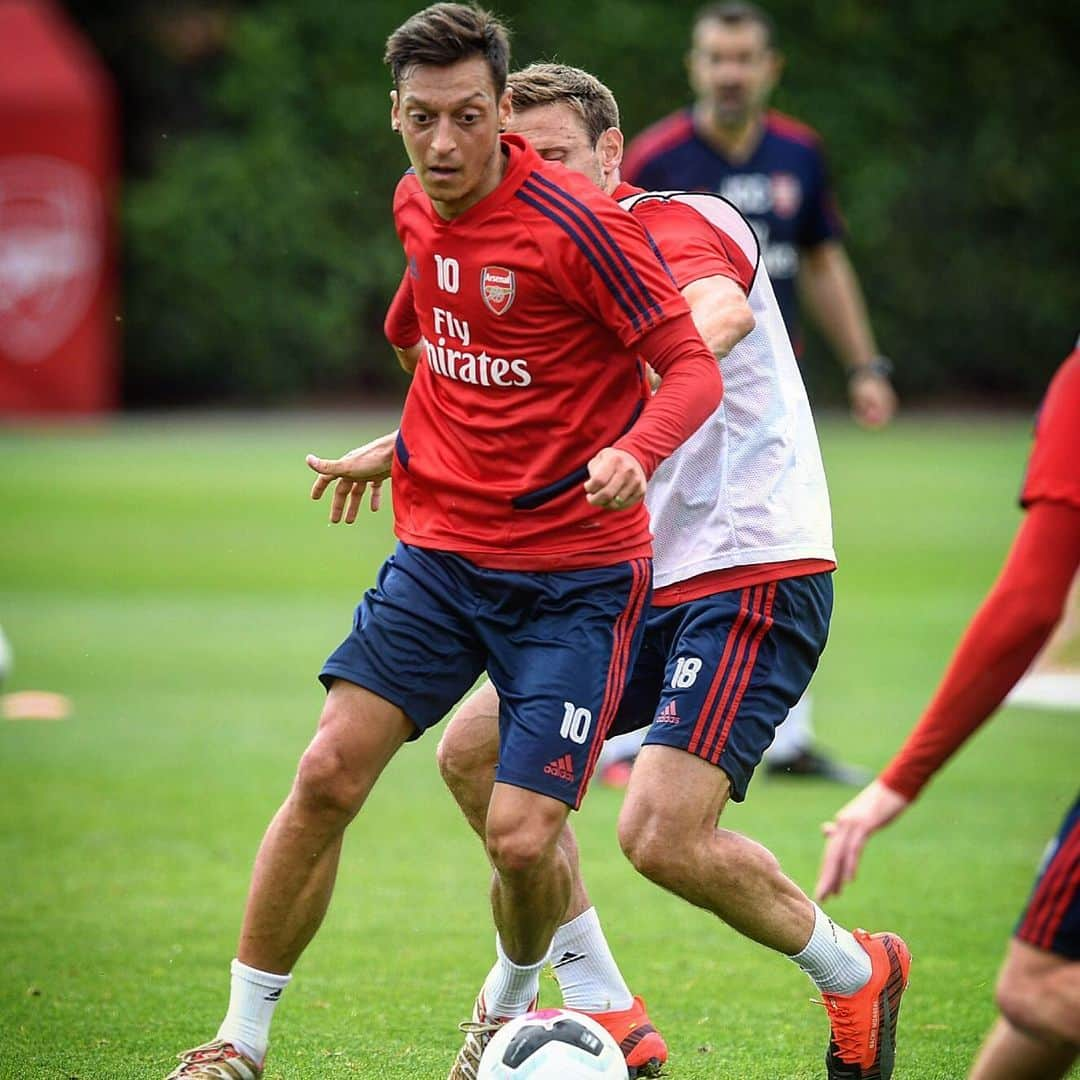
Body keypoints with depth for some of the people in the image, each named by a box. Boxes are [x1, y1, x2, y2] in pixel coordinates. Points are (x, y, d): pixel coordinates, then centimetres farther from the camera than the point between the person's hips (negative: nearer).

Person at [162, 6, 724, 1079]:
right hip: (439, 548, 5)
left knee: (520, 839, -11)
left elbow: (693, 367, -16)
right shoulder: (414, 207, 5)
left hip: (573, 573, -5)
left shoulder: (575, 224, -16)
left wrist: (632, 451, -33)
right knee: (327, 772, -9)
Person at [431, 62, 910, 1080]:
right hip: (646, 583, 9)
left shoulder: (683, 225, -11)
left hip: (753, 575, -9)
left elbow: (721, 315, -35)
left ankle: (854, 973, 6)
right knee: (474, 749, 2)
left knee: (661, 835, -20)